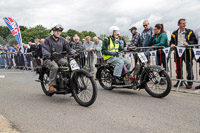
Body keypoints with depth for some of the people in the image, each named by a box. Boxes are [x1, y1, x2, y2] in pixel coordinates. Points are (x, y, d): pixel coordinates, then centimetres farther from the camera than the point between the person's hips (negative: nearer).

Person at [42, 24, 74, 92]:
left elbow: (68, 48, 12)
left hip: (59, 58, 5)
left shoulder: (62, 40, 14)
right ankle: (51, 86, -30)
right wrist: (49, 55, -36)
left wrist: (73, 54, -8)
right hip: (49, 59, -4)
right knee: (54, 67, -36)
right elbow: (44, 50, -14)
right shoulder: (48, 40, -1)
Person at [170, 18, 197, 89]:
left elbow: (194, 41, -1)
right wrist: (172, 44, -5)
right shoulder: (174, 33, 12)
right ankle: (179, 81, 22)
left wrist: (188, 43, -19)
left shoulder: (190, 32, 5)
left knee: (189, 67, -3)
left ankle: (190, 82, 7)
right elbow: (171, 41, 17)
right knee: (178, 68, 9)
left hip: (187, 51, -3)